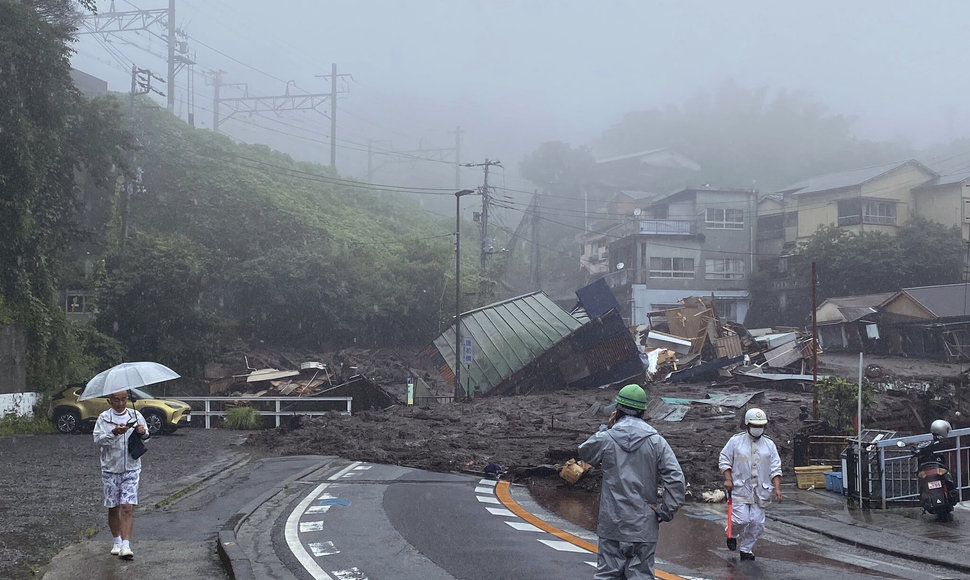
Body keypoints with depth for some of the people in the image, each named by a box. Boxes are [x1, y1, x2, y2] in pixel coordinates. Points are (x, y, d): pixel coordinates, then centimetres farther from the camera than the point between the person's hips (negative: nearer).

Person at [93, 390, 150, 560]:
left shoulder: (135, 415, 6)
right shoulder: (104, 418, 1)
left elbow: (146, 437, 13)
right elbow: (97, 439, -10)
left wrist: (143, 433, -11)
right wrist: (114, 433, -26)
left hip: (131, 468, 0)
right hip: (110, 468, 0)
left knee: (128, 507, -11)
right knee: (113, 508, 8)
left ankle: (126, 546, -16)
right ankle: (117, 541, 27)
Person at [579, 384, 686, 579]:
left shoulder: (606, 438, -4)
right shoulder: (656, 441, -4)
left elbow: (584, 452, 18)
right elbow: (675, 479, -9)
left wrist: (605, 428, 17)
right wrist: (665, 512, -1)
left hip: (611, 525, 1)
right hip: (644, 526, -1)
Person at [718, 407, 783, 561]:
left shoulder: (769, 444, 9)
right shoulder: (735, 441, 1)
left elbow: (775, 469, 8)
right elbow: (724, 460, 5)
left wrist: (777, 488, -2)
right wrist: (728, 479, -7)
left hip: (760, 492, 3)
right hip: (740, 489, -3)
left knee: (757, 523, 1)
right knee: (741, 520, -11)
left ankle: (746, 549, 16)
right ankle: (731, 533, 21)